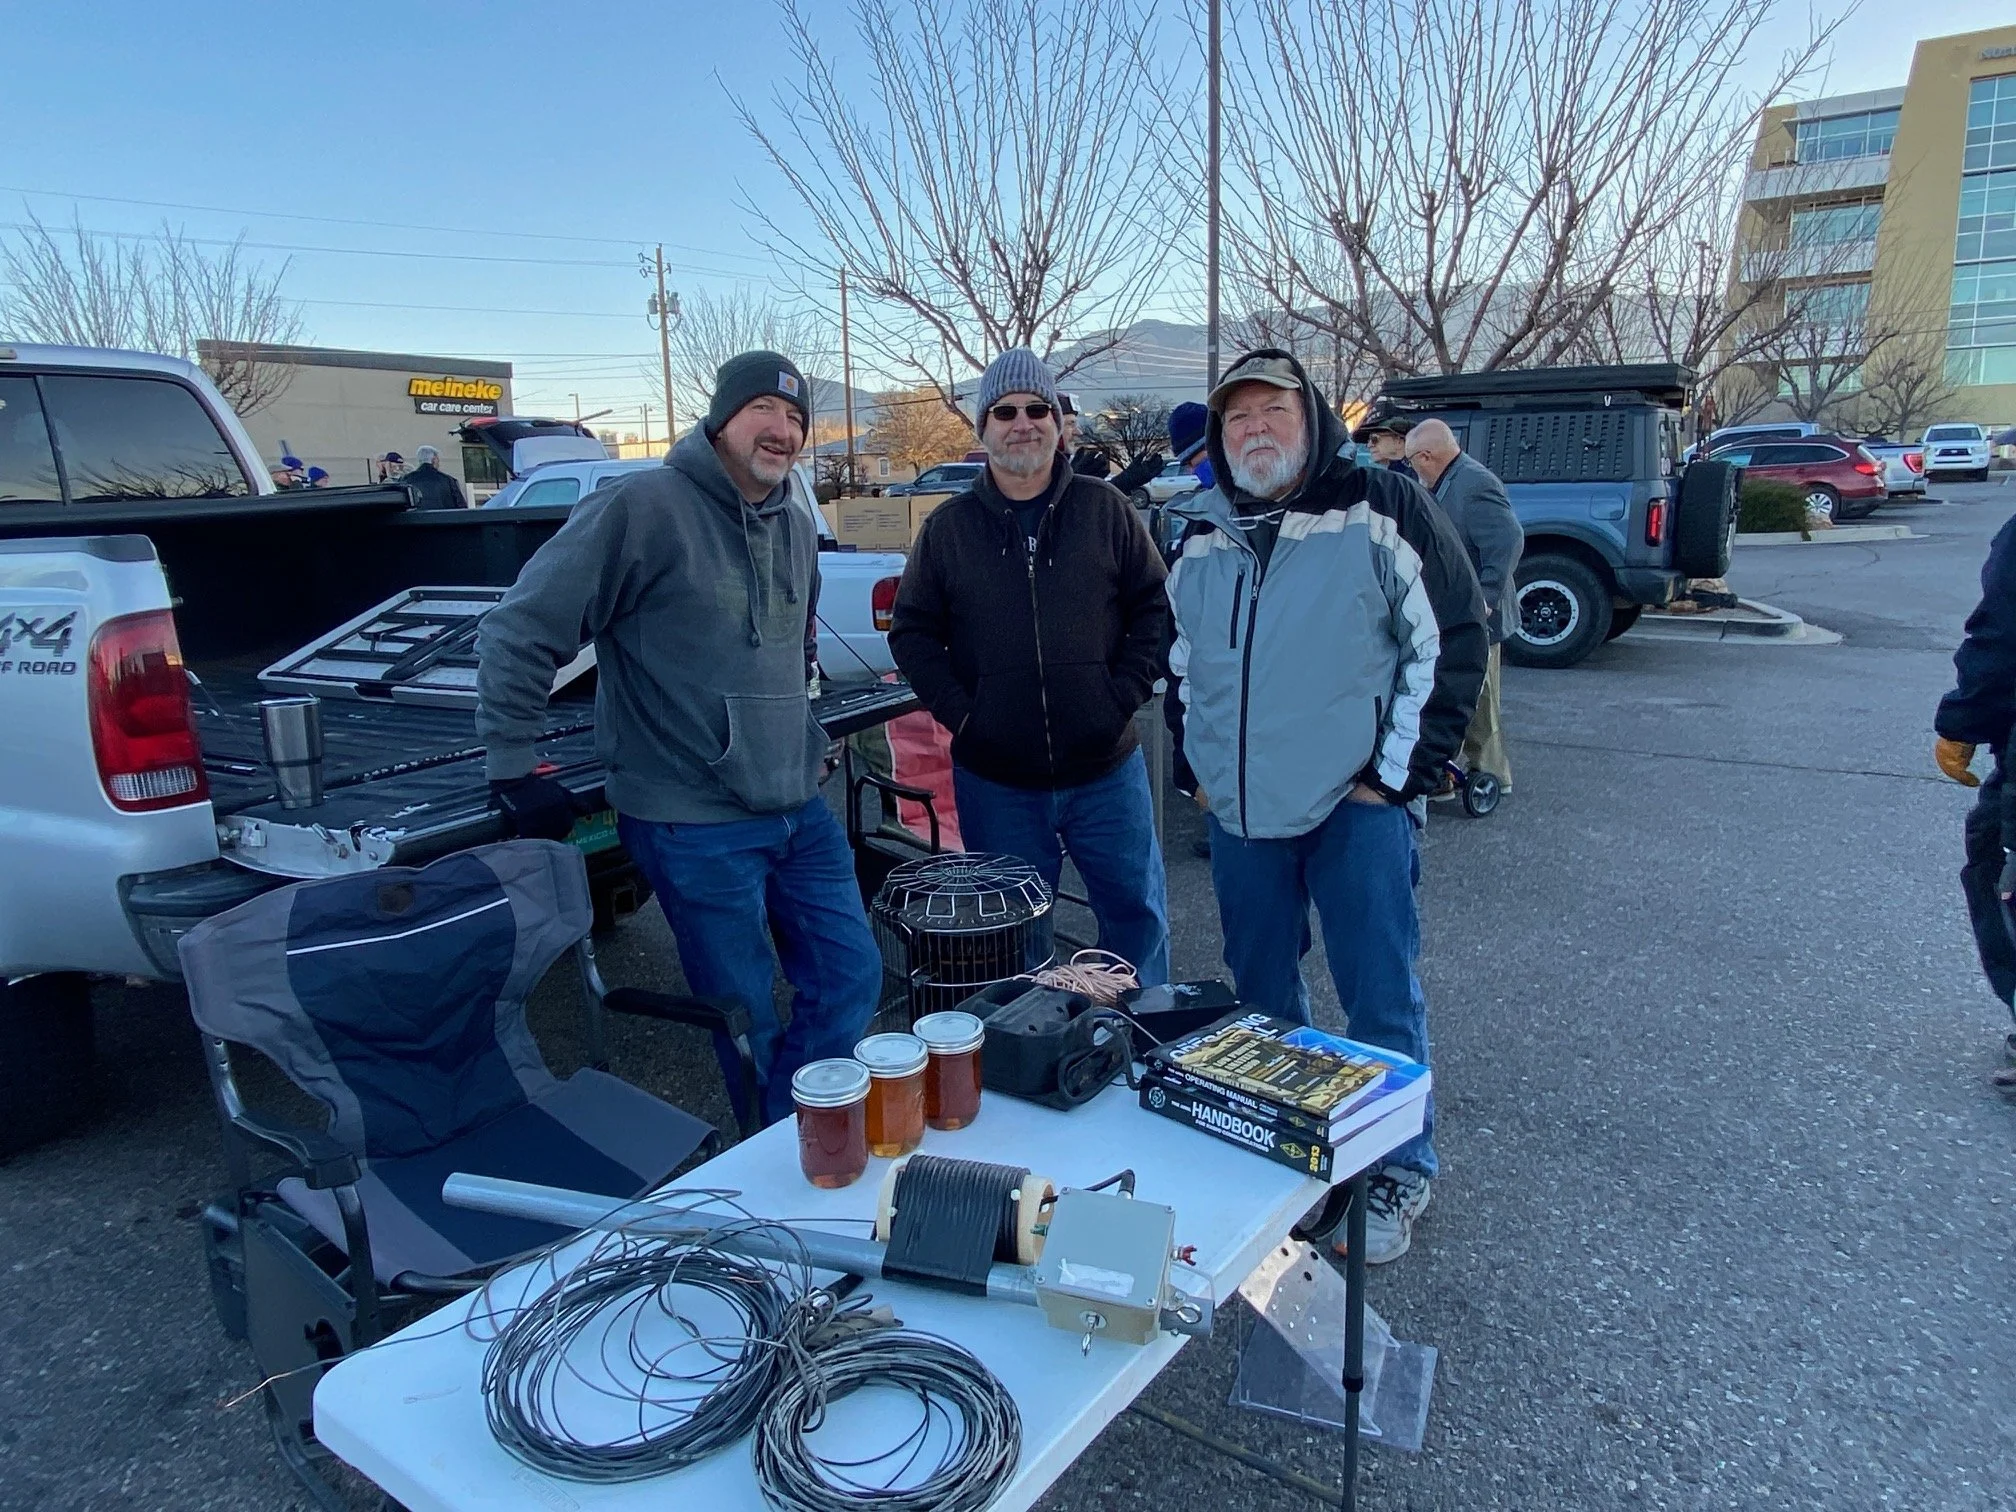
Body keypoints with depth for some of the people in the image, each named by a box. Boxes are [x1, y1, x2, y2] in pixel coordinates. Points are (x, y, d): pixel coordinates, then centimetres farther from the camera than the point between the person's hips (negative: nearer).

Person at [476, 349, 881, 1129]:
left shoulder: (795, 528, 10)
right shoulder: (641, 507, -14)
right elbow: (516, 635, -13)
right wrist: (514, 769, -13)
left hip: (799, 810, 8)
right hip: (693, 823, -7)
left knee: (852, 977, 11)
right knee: (746, 1020, 5)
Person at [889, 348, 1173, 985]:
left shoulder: (1105, 510, 2)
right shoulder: (949, 527, 3)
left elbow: (1155, 605, 5)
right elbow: (911, 630, 6)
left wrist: (1127, 692, -7)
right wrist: (958, 712, -6)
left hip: (1106, 770, 0)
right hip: (995, 782, 0)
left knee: (1138, 909, 12)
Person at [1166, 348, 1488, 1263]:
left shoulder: (1379, 511, -6)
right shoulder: (1202, 542, 10)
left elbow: (1454, 638, -7)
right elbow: (1181, 665, 21)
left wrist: (1401, 771, -10)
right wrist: (1201, 766, 13)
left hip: (1357, 807, -5)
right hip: (1240, 812, 5)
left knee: (1380, 1000, 0)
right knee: (1260, 996, 16)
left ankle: (1400, 1172, 20)